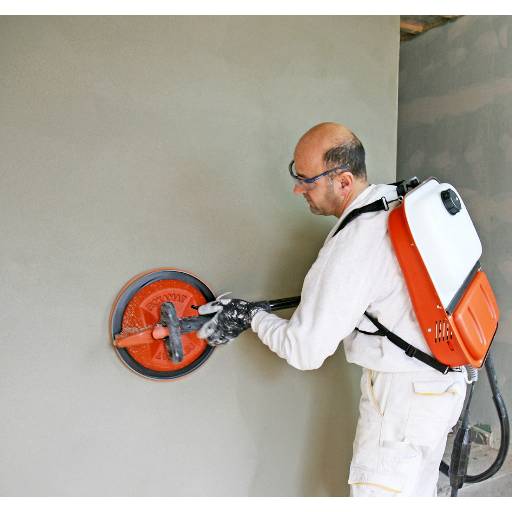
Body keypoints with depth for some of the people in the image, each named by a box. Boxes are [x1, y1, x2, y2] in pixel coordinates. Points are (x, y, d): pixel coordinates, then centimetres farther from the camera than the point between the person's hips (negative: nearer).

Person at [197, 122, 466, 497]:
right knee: (418, 495, 24)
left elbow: (305, 352, -21)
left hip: (403, 395, -9)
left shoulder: (351, 247, -28)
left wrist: (251, 316, -7)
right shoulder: (400, 198, -2)